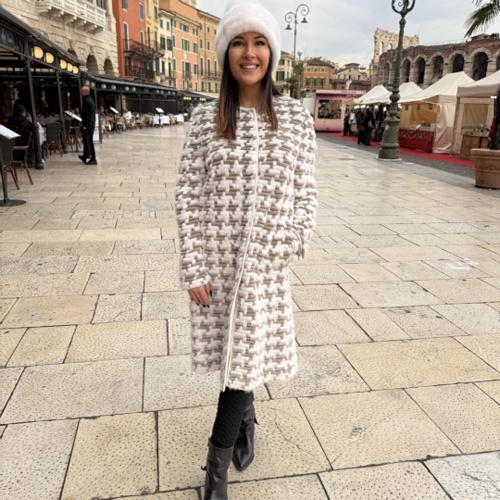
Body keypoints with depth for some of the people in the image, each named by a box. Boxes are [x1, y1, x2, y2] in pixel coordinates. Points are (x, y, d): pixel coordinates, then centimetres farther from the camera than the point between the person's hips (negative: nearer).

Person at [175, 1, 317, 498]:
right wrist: (193, 268, -7)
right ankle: (245, 414, 46)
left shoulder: (296, 117, 0)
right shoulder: (204, 119, -3)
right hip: (215, 256, 1)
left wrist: (296, 240, -7)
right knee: (228, 343, 16)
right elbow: (187, 196, -4)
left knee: (247, 348, 3)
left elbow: (304, 190, 3)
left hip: (266, 257, 0)